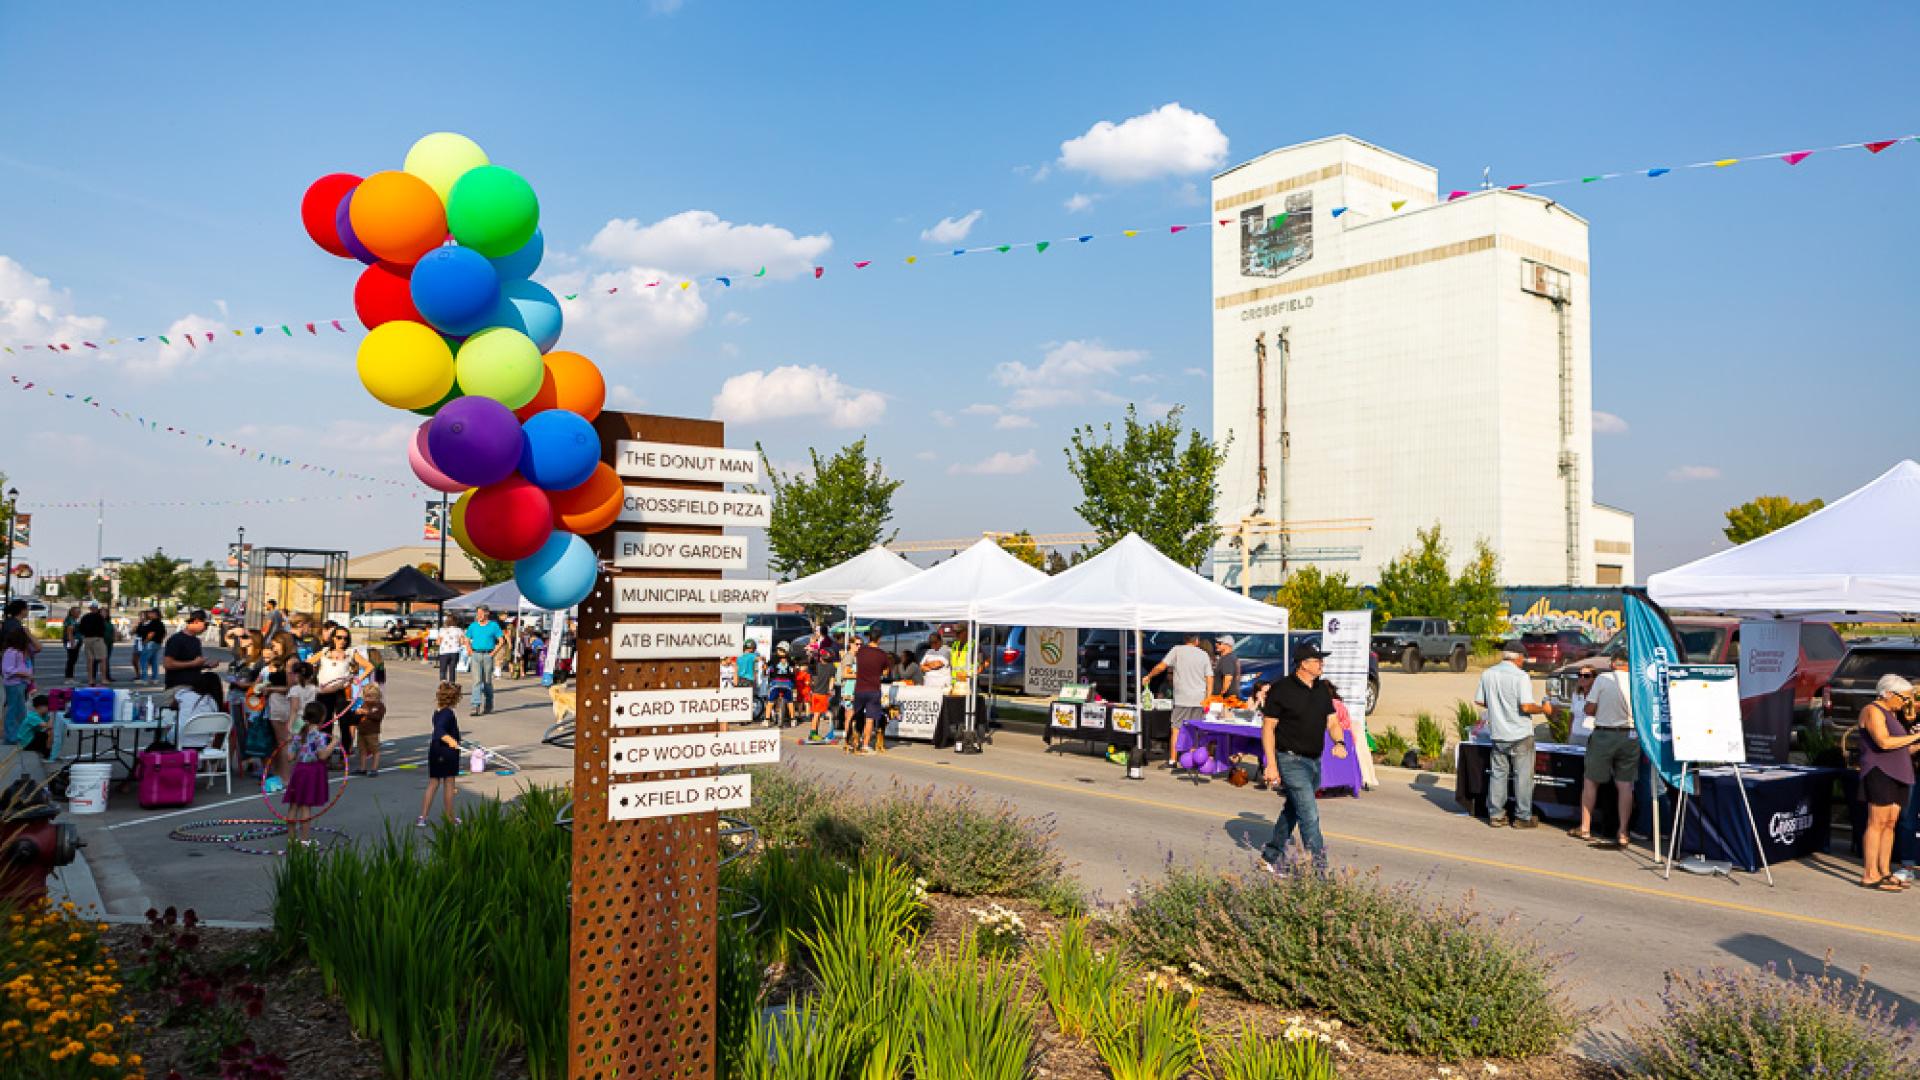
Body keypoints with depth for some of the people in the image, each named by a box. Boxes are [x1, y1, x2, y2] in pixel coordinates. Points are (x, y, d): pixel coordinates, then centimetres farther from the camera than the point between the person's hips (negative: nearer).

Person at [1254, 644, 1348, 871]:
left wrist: (1339, 743, -12)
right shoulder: (1281, 689, -12)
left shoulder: (1323, 689, 9)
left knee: (1292, 811, 18)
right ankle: (1318, 868, -8)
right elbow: (1267, 727, -11)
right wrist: (1271, 764, -16)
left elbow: (1332, 721, 11)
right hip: (1291, 760, -8)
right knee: (1310, 816, -11)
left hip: (1314, 762, 8)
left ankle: (1271, 855, 32)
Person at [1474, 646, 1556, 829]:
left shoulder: (1487, 674, 2)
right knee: (1523, 776, 5)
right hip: (1520, 734, -5)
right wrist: (1543, 709, -4)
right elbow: (1526, 707, -21)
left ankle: (1495, 815, 15)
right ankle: (1523, 817, 9)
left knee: (1498, 773, 12)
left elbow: (1479, 701, 7)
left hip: (1498, 733, 5)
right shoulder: (1520, 676, -14)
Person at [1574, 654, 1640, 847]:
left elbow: (1590, 710, -7)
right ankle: (1622, 834, 4)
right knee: (1625, 784, 5)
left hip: (1603, 735, -2)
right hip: (1630, 736, 2)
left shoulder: (1603, 679, -7)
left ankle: (1585, 829, 13)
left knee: (1590, 781, 10)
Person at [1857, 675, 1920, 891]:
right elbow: (1884, 742, -21)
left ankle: (1884, 872, 10)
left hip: (1897, 775, 9)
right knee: (1877, 823, -10)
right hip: (1880, 772, -9)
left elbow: (1899, 749, 21)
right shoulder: (1872, 711, -8)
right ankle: (1869, 876, -10)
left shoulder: (1891, 713, 21)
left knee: (1890, 823, 7)